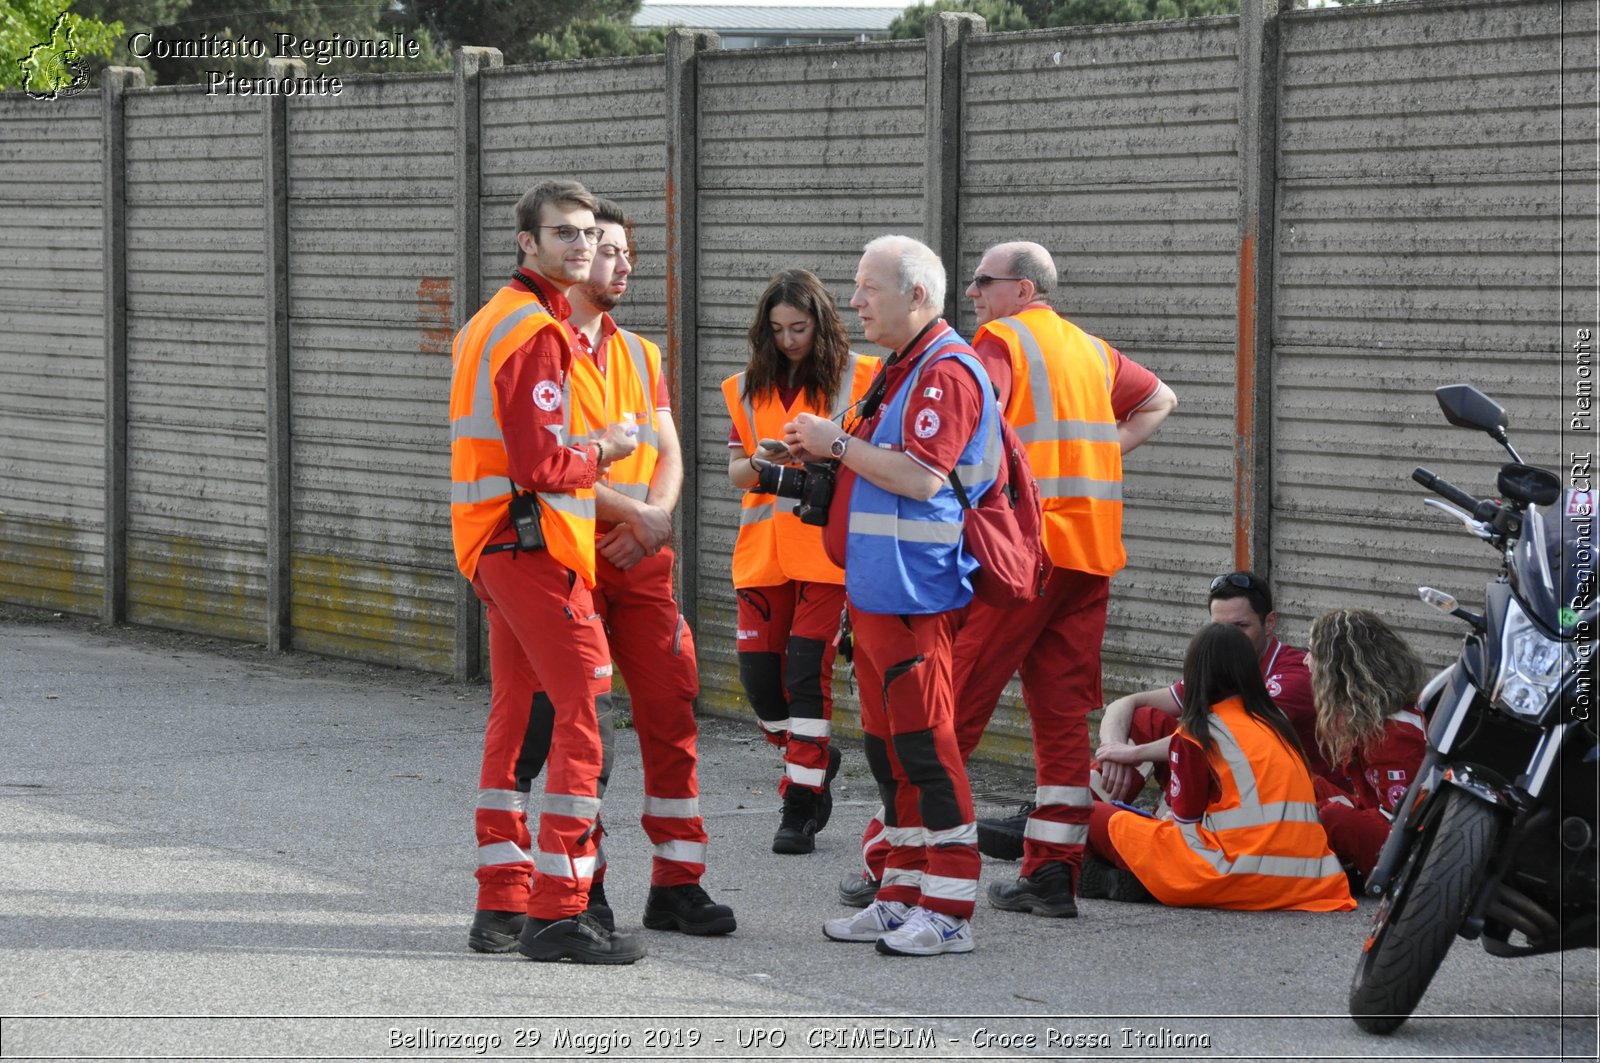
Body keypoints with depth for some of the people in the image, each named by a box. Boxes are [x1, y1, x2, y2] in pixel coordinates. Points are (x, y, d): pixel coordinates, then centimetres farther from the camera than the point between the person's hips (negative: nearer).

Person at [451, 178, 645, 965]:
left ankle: (502, 902, 20)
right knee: (583, 715, -10)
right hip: (536, 544, -11)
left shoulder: (493, 319, 17)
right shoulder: (537, 332, -15)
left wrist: (579, 445, 10)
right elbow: (541, 466, -21)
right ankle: (557, 914, -12)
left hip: (492, 544, 11)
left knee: (515, 715, 15)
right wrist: (603, 454, -4)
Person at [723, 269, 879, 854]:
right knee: (758, 669, 1)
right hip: (764, 543, 4)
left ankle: (800, 808, -1)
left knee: (808, 669, -9)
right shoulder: (749, 387, 11)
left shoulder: (857, 377, -1)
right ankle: (814, 760, 29)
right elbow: (734, 471, 8)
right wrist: (759, 461, -14)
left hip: (827, 542, -4)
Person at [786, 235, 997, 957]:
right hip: (874, 592, 11)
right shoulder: (901, 370, 19)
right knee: (887, 745, 14)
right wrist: (823, 455, 12)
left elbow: (921, 476, -23)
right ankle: (904, 898, 21)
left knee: (924, 745, -9)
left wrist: (840, 443, -13)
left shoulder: (947, 370, -14)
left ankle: (948, 912, -6)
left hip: (916, 596, -11)